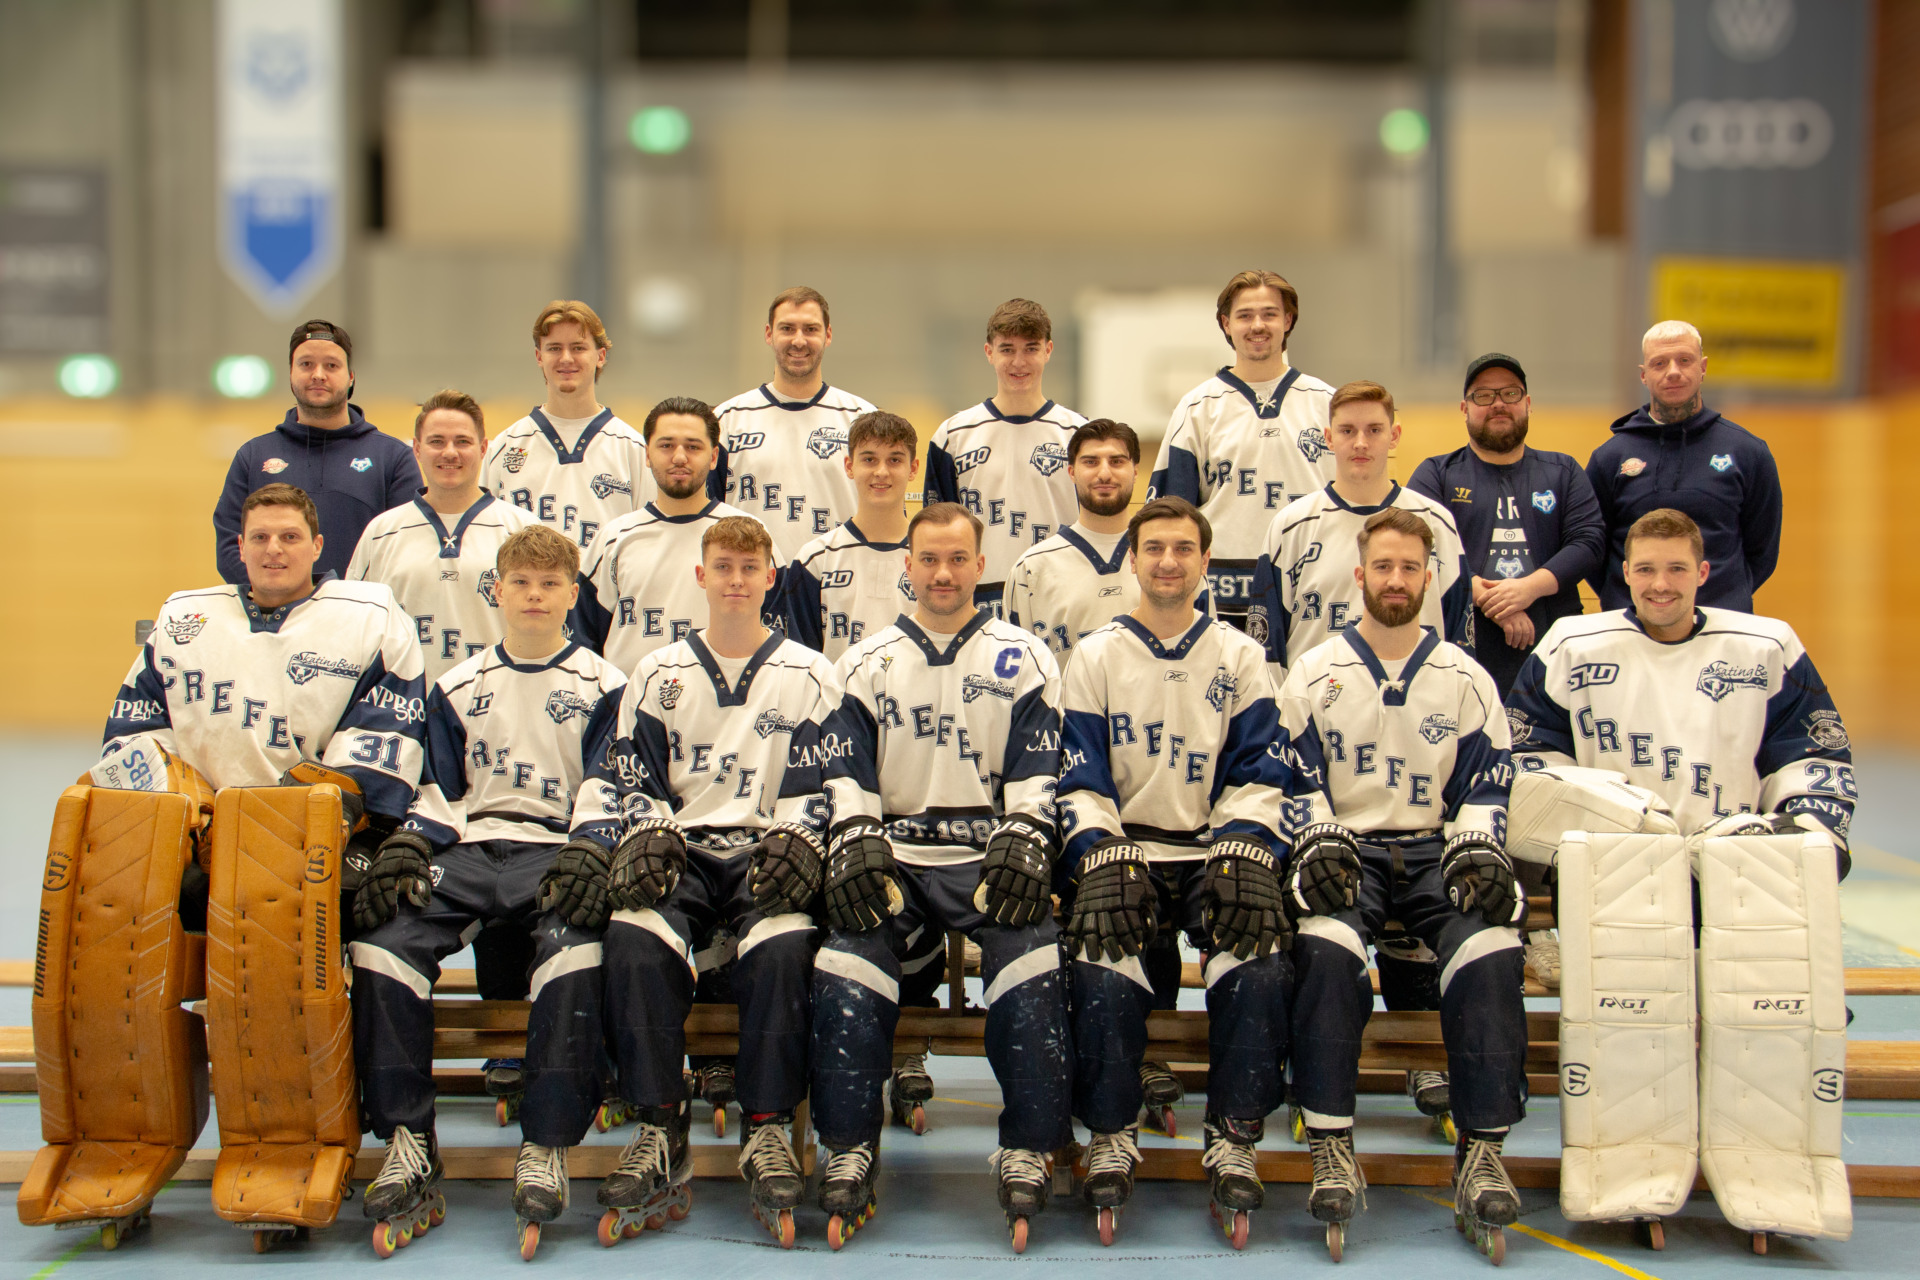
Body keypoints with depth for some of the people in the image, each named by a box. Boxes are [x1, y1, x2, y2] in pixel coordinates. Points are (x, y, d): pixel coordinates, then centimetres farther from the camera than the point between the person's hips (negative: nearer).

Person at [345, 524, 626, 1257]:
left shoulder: (601, 685, 13)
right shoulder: (460, 686, 21)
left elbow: (607, 785, 5)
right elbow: (438, 788, 19)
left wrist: (590, 851, -13)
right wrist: (403, 852, 0)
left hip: (558, 850, -3)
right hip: (470, 849, 3)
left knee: (571, 944, -36)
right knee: (382, 942, -25)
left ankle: (546, 1149, -30)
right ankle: (408, 1142, -19)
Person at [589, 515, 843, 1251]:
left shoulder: (809, 676, 12)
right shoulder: (658, 674, 17)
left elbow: (821, 784, 8)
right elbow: (632, 778, 14)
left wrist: (795, 842, -12)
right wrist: (648, 836, -6)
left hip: (768, 855, -1)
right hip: (682, 854, 1)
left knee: (783, 946, -35)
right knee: (634, 941, -31)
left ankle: (767, 1129, -25)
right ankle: (660, 1129, -23)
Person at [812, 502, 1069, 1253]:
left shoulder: (1023, 660, 12)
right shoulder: (868, 661, 16)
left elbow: (1037, 770, 6)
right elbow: (846, 770, 10)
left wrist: (1022, 841, -10)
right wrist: (855, 843, -7)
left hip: (991, 852, -1)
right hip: (893, 852, 1)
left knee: (1031, 955, -29)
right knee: (847, 960, -27)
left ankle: (1028, 1151, -19)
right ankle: (850, 1150, -18)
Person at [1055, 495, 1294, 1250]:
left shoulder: (1239, 657, 12)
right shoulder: (1096, 657, 10)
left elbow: (1258, 775, 6)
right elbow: (1081, 780, 4)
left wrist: (1243, 859, -11)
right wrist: (1103, 861, -12)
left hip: (1216, 852, 1)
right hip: (1123, 852, 0)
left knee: (1259, 965, -28)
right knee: (1103, 968, -29)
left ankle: (1233, 1144, -14)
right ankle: (1110, 1140, -11)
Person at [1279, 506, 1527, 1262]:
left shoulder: (1465, 678, 12)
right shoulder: (1315, 674, 9)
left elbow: (1485, 787, 11)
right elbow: (1296, 780, 7)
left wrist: (1478, 854, -7)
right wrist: (1320, 846, -11)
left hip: (1436, 853, 1)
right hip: (1345, 852, -1)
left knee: (1491, 949, -30)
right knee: (1325, 947, -34)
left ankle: (1483, 1149, -22)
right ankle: (1332, 1148, -28)